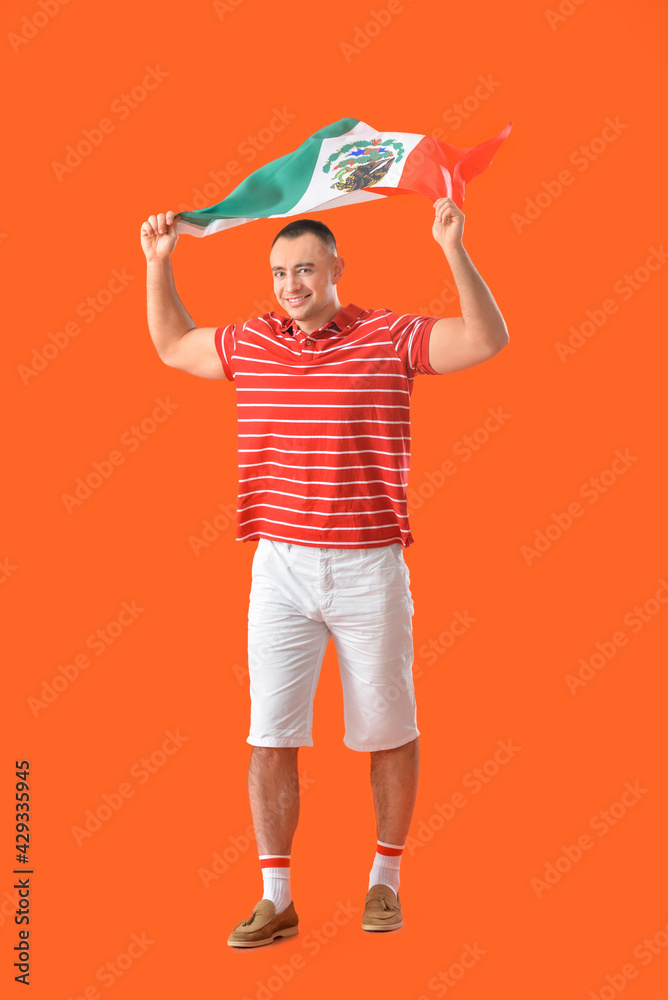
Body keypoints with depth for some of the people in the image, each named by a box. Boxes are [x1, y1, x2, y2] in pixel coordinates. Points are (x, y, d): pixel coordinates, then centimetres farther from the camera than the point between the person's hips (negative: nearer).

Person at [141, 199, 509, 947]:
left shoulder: (389, 338, -4)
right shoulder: (249, 343, 7)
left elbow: (488, 340, -12)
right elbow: (172, 347, 23)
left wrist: (453, 249, -20)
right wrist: (158, 263, 14)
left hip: (370, 569, -2)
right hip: (280, 568, 3)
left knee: (388, 729, 9)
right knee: (270, 734, 0)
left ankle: (385, 879, 28)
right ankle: (276, 900, 10)